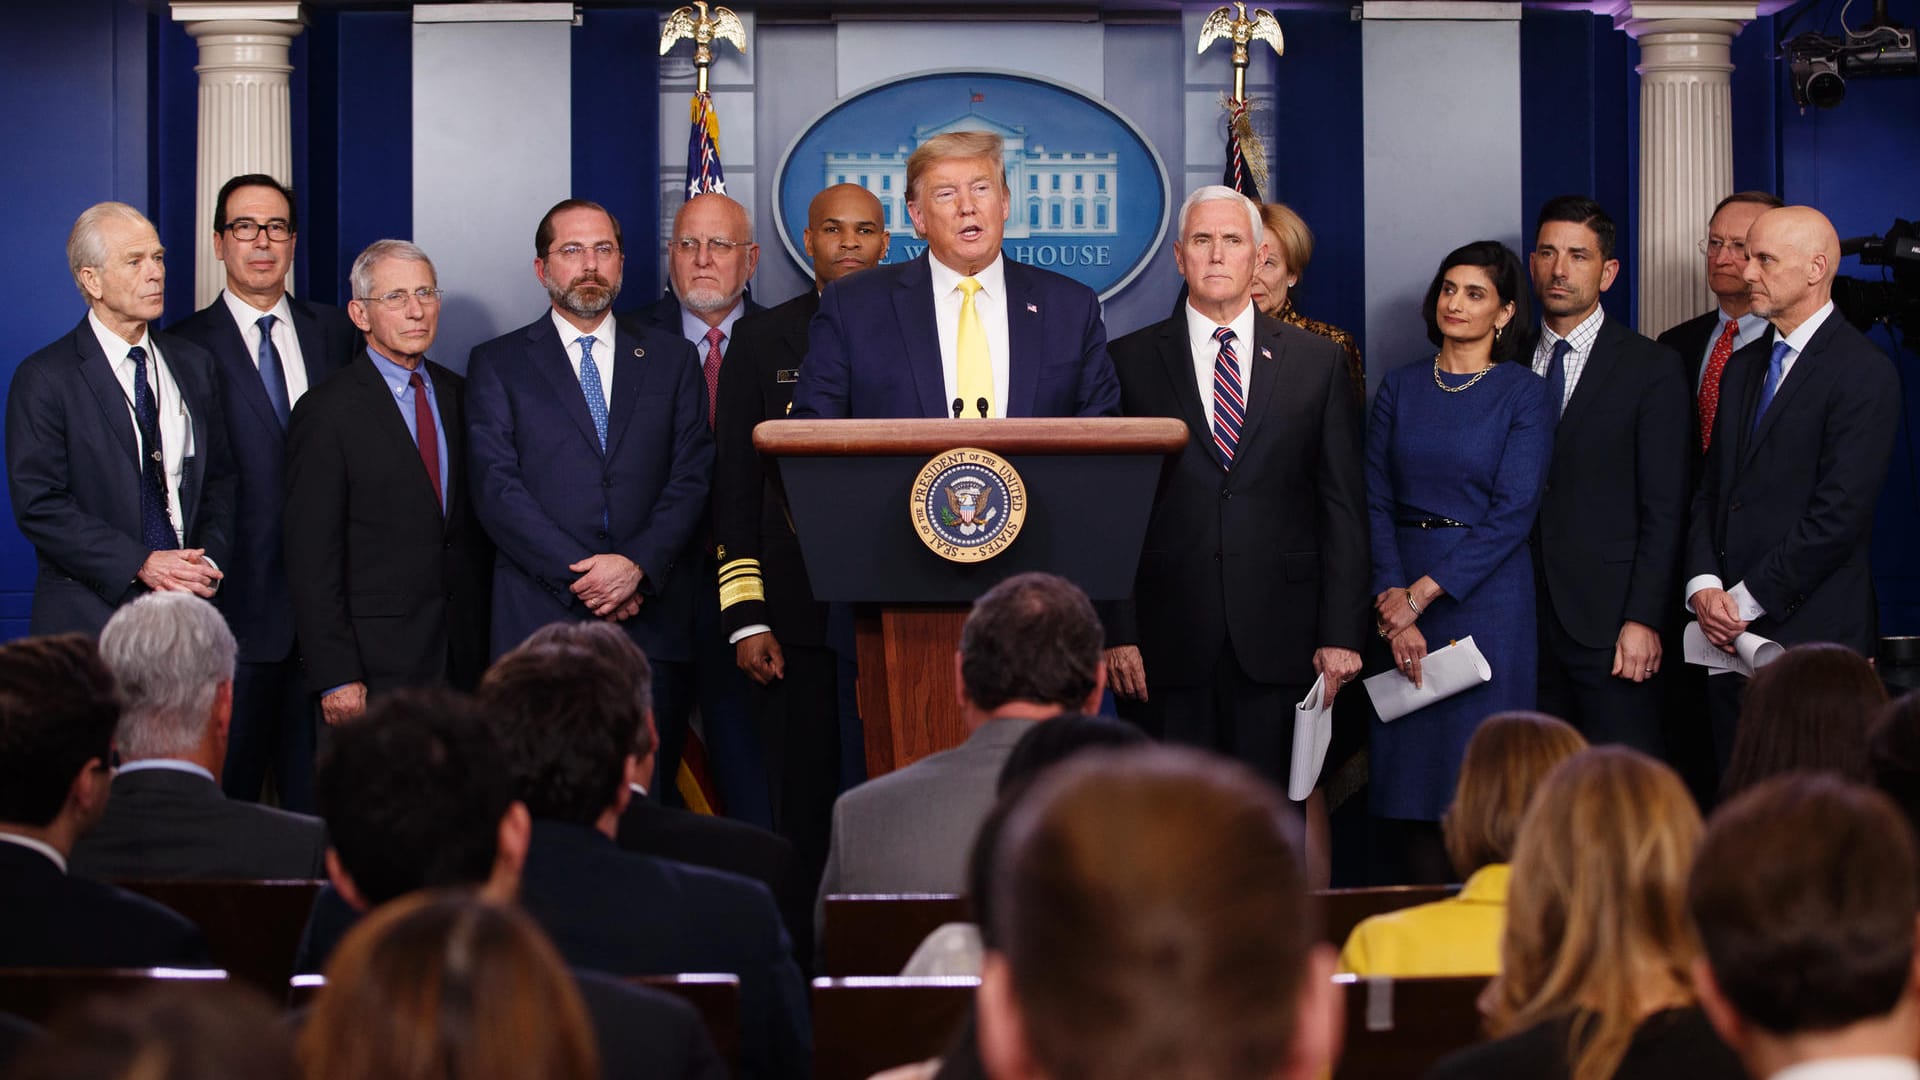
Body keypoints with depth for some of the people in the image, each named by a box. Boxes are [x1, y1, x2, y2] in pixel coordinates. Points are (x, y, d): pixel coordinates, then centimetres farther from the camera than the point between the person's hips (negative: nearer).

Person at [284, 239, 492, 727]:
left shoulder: (458, 395, 12)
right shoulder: (327, 412, -6)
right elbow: (311, 558, -9)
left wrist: (488, 640, 8)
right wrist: (336, 677, -14)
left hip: (465, 653, 5)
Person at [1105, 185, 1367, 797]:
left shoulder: (1317, 362, 9)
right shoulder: (1130, 361, 6)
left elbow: (1343, 507, 6)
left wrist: (1341, 634, -1)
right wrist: (1117, 631, -5)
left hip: (1279, 641, 1)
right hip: (1167, 645, 0)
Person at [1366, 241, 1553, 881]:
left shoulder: (1523, 394, -1)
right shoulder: (1400, 388, 10)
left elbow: (1512, 514, -9)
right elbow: (1376, 502, 4)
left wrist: (1421, 594, -13)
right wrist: (1393, 600, -11)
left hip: (1484, 596, -3)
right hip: (1399, 599, 3)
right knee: (1405, 777, 1)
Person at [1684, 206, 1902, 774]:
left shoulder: (1864, 373, -8)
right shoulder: (1743, 368, 18)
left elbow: (1838, 514, -15)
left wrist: (1747, 599, -12)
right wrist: (1704, 585, -1)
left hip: (1811, 635, -7)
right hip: (1731, 639, 7)